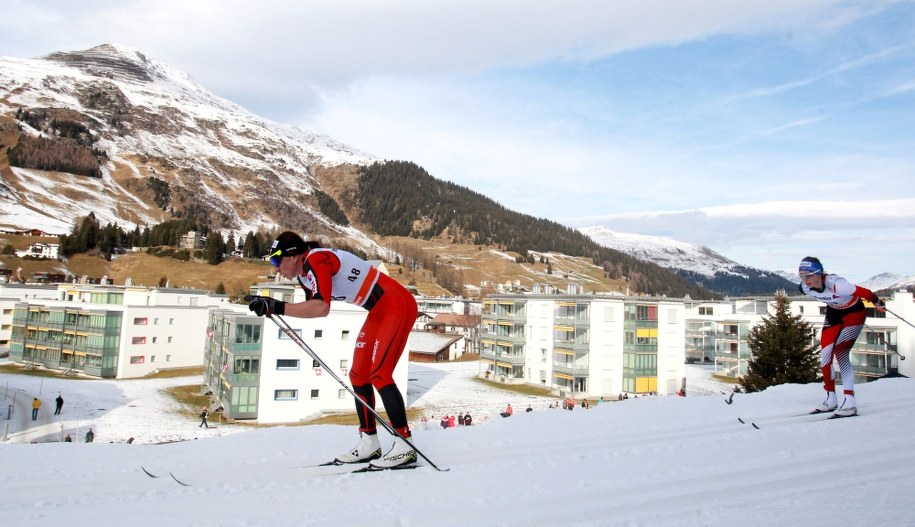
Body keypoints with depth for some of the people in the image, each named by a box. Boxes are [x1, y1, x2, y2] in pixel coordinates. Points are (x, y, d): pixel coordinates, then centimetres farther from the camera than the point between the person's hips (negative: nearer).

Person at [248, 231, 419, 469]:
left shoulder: (315, 260, -22)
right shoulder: (305, 272, 7)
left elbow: (321, 308, -35)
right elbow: (311, 307, 13)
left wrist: (278, 307, -33)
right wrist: (270, 304, 4)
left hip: (398, 306, -10)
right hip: (379, 312, 10)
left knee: (379, 375, -15)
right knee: (358, 376, 10)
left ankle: (405, 445, -8)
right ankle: (369, 443, 17)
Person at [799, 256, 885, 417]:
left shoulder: (836, 285, -40)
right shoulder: (805, 288, -19)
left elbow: (865, 293, -27)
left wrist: (878, 304, -9)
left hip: (854, 313, -6)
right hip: (833, 313, 6)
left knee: (840, 352, -19)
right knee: (825, 354, 0)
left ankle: (849, 401, -13)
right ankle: (831, 399, 12)